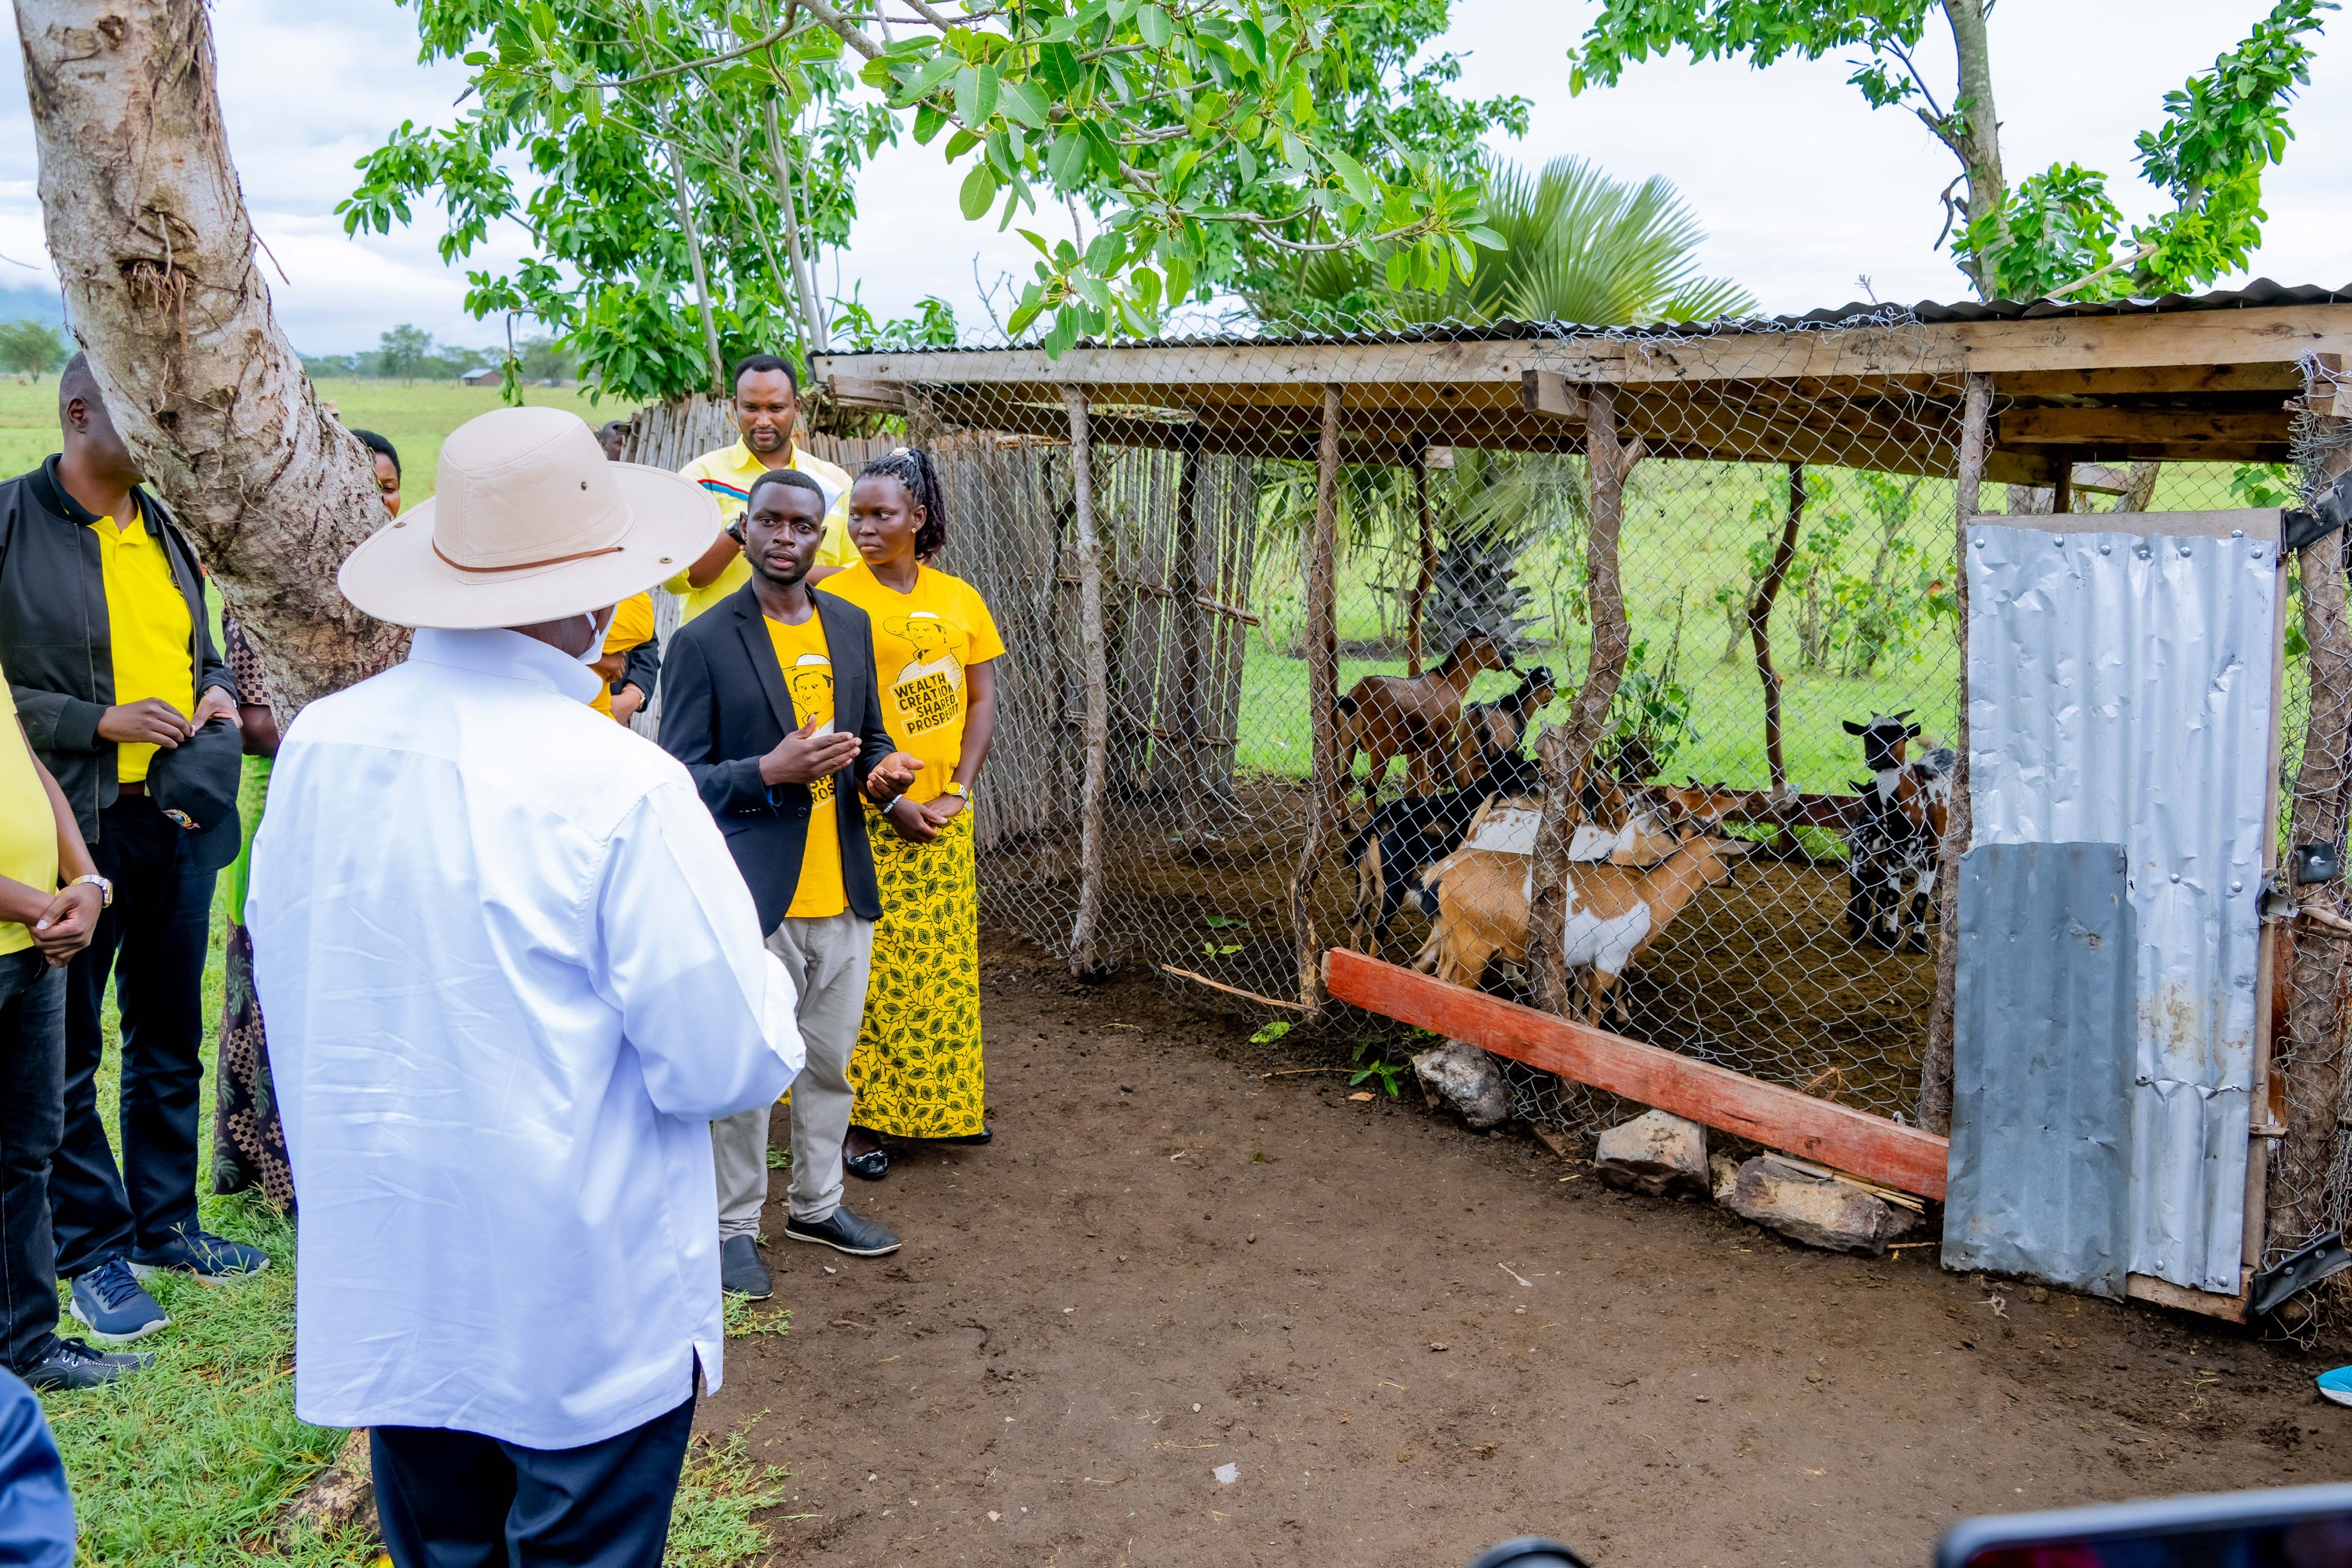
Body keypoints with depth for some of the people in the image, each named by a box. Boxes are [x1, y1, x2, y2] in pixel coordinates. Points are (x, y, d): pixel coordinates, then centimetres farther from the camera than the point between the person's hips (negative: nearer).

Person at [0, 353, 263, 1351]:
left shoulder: (162, 524, 12)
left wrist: (217, 688, 4)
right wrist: (101, 721, -17)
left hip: (176, 814, 6)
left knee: (170, 1037, 15)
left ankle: (166, 1222, 29)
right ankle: (93, 1247, 18)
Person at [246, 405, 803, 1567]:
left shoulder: (316, 747, -6)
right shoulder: (619, 785, -23)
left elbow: (282, 984, 8)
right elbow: (730, 1063, -18)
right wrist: (760, 981, 2)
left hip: (380, 1288, 6)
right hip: (580, 1305, -5)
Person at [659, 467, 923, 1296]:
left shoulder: (851, 625, 8)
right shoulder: (703, 643, -9)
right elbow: (678, 777, -9)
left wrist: (883, 770, -5)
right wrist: (771, 771, -24)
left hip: (841, 889, 5)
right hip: (753, 894, -5)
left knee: (830, 1060, 17)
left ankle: (817, 1204, 35)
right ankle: (735, 1224, 23)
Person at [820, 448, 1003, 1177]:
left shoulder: (958, 598, 7)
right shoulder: (835, 596, -6)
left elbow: (982, 701, 7)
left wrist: (956, 792, -5)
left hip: (945, 812, 4)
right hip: (867, 813, -4)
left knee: (945, 960, 12)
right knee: (870, 966, -1)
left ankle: (941, 1102, 27)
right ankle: (862, 1116, 11)